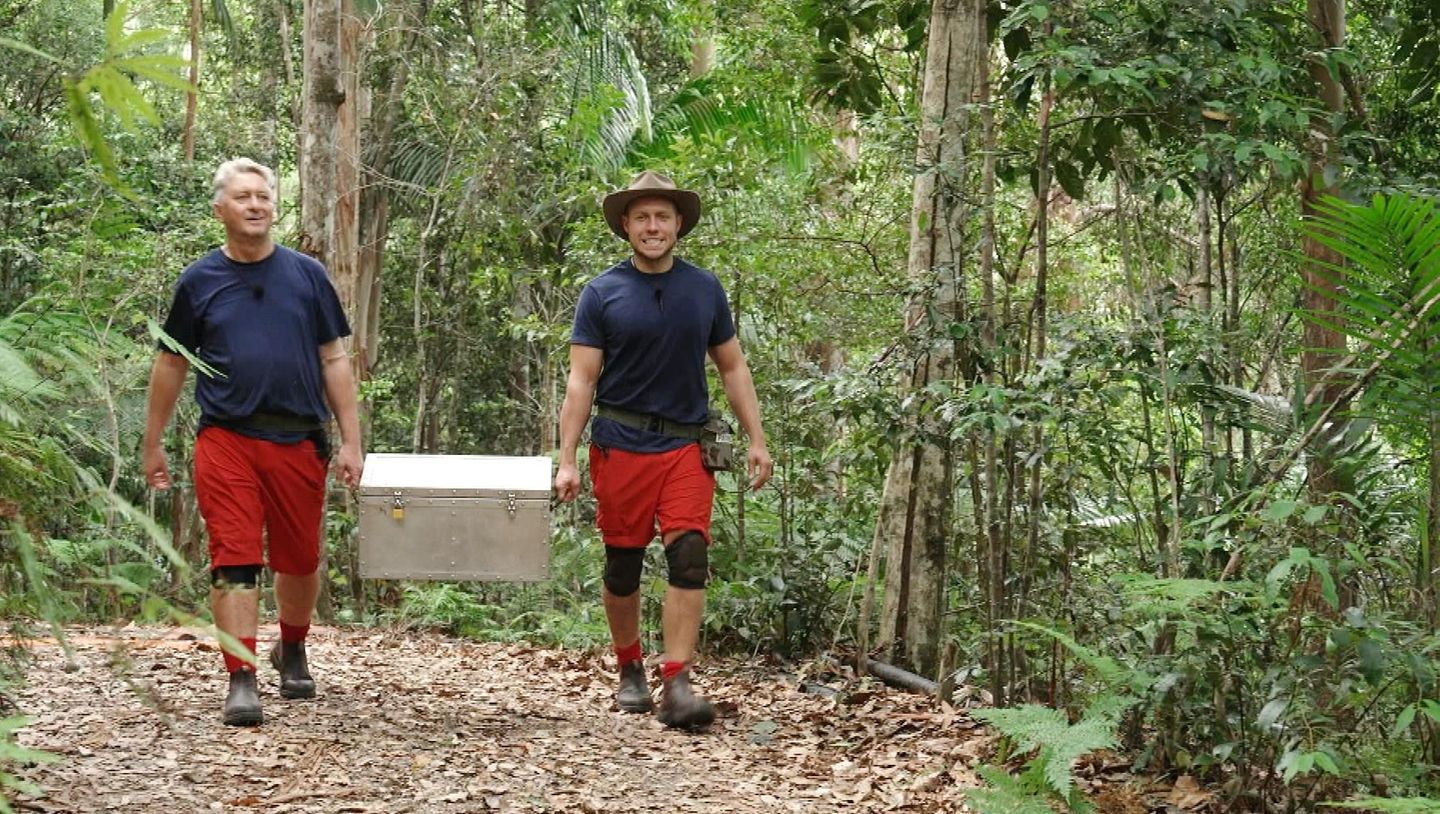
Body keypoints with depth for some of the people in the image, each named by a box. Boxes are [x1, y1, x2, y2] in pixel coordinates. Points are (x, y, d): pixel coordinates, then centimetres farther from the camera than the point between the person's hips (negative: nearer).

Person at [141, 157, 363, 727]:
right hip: (227, 440, -1)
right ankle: (241, 680, -7)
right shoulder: (199, 282, 5)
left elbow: (334, 360, 8)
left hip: (298, 441, 1)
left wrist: (350, 441, 2)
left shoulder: (306, 275, 6)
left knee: (299, 560, 12)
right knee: (234, 563, -9)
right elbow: (171, 365, 12)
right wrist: (152, 444, 12)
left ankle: (292, 650, 36)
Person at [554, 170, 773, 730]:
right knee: (623, 564, 8)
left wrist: (756, 440, 7)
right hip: (621, 447, -1)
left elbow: (732, 369, 14)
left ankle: (677, 685, -14)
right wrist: (566, 461, -10)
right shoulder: (602, 295, -1)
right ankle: (630, 672, 27)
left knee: (689, 559, -12)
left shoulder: (704, 290, 7)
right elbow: (581, 381, -3)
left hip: (686, 445, 1)